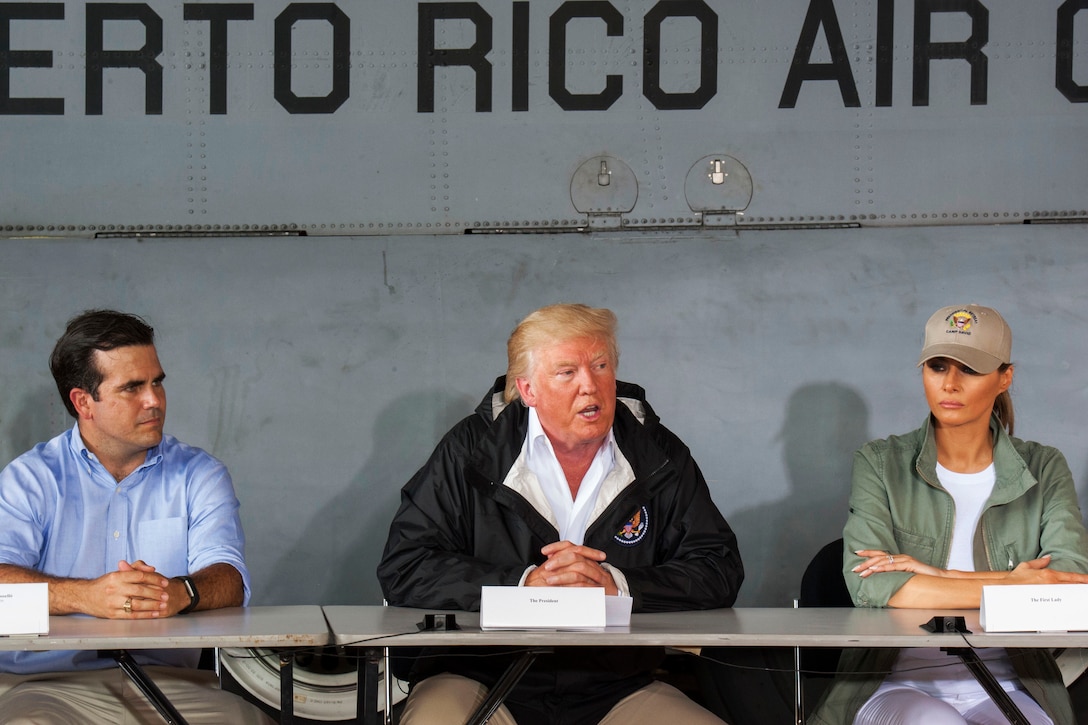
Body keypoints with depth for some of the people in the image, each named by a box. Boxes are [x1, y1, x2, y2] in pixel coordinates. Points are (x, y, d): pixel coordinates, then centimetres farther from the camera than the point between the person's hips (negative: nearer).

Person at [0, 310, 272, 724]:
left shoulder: (199, 476, 14)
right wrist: (86, 596, -29)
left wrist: (179, 593, -26)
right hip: (46, 681, -2)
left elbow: (229, 580, -1)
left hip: (168, 681, 2)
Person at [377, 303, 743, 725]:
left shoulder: (659, 456, 6)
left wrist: (616, 585, -16)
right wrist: (524, 583, -17)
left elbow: (720, 570, 1)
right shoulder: (472, 450, 0)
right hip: (482, 680, -2)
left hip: (619, 688, 2)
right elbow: (402, 570, -6)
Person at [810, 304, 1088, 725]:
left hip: (1004, 688, 1)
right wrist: (1011, 586, -12)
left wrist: (940, 576, -12)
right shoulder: (880, 464, 5)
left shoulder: (1044, 470, 10)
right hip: (900, 684, -1)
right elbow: (870, 586, -12)